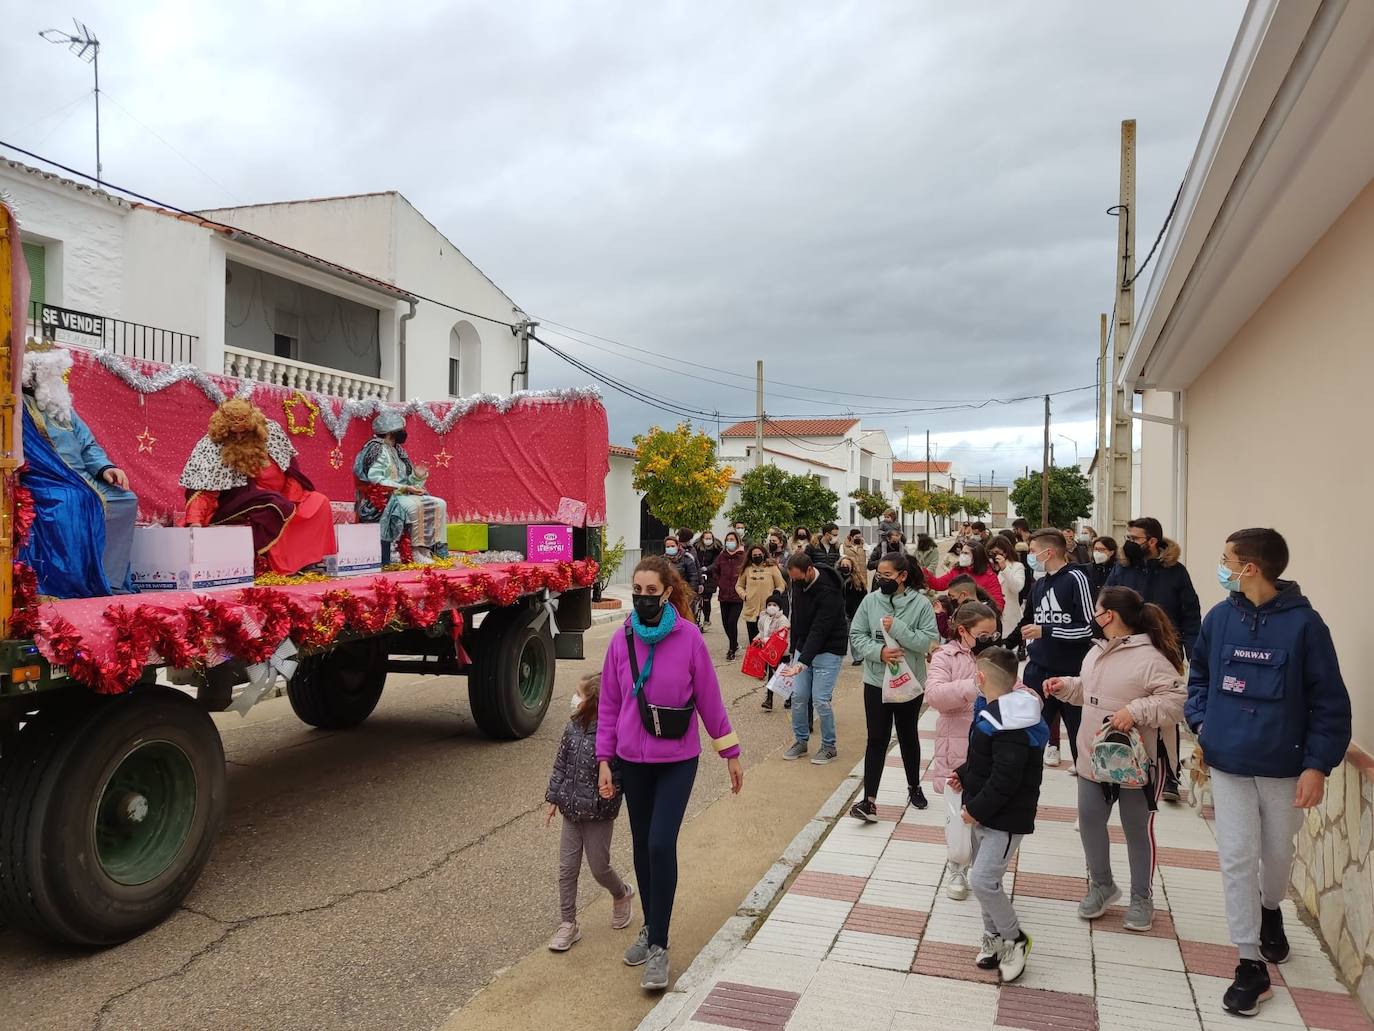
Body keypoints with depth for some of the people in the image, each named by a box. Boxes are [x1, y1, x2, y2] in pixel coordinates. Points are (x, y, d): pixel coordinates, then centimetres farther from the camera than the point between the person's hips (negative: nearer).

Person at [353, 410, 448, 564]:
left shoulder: (397, 450, 19)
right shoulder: (376, 449, -7)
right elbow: (375, 480, -17)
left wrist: (416, 477, -3)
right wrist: (405, 488, -22)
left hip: (401, 495, 9)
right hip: (382, 499, -9)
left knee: (439, 504, -8)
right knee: (413, 505, -36)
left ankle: (436, 548, -15)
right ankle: (415, 552, -29)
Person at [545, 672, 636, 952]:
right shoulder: (573, 728, 0)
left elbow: (622, 773, -15)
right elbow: (560, 764, 9)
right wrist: (553, 799, 9)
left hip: (599, 814, -5)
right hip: (572, 810, 6)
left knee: (599, 867, 9)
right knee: (567, 868, 8)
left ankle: (621, 895, 40)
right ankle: (568, 924, 21)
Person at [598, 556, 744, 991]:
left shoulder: (689, 637, -11)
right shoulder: (622, 641, -3)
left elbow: (709, 699, -3)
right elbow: (609, 705, 4)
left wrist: (731, 754, 3)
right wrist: (604, 760, 1)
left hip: (677, 760, -3)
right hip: (633, 760, 3)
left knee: (661, 845, -11)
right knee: (641, 846, 13)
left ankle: (659, 947, 3)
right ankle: (651, 928, 33)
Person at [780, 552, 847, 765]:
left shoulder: (828, 592, -27)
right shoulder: (798, 584, -2)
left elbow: (819, 630, -31)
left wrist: (803, 662, -37)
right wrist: (795, 650, 13)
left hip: (829, 650, -7)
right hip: (805, 647, 7)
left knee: (820, 698, -8)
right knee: (799, 696, 4)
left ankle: (830, 747, 10)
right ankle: (801, 741, 21)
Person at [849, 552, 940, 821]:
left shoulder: (921, 603, -10)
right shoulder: (871, 600, -5)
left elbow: (930, 641, -15)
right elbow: (856, 635, -3)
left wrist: (897, 628, -24)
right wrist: (879, 652, -19)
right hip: (876, 681, 1)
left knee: (908, 736, 18)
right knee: (877, 740, 0)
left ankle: (914, 786, 39)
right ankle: (869, 800, 1)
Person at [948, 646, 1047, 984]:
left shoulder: (1009, 724, -27)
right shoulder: (993, 712, 5)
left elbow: (1005, 779, -28)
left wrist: (977, 809, -21)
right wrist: (964, 775, 8)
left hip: (1006, 818, -10)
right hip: (986, 814, 10)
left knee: (982, 880, -10)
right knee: (984, 877, 16)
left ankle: (1014, 938, 11)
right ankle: (995, 938, 30)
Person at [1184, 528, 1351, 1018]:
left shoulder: (1303, 623, -14)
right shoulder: (1219, 618, -4)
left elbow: (1329, 702, -10)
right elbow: (1199, 676, 13)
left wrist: (1317, 765, -13)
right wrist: (1201, 724, 1)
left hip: (1284, 766, -2)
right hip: (1228, 762, 2)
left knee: (1278, 855, 17)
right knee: (1237, 859, 0)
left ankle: (1271, 910, 49)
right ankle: (1251, 965, 11)